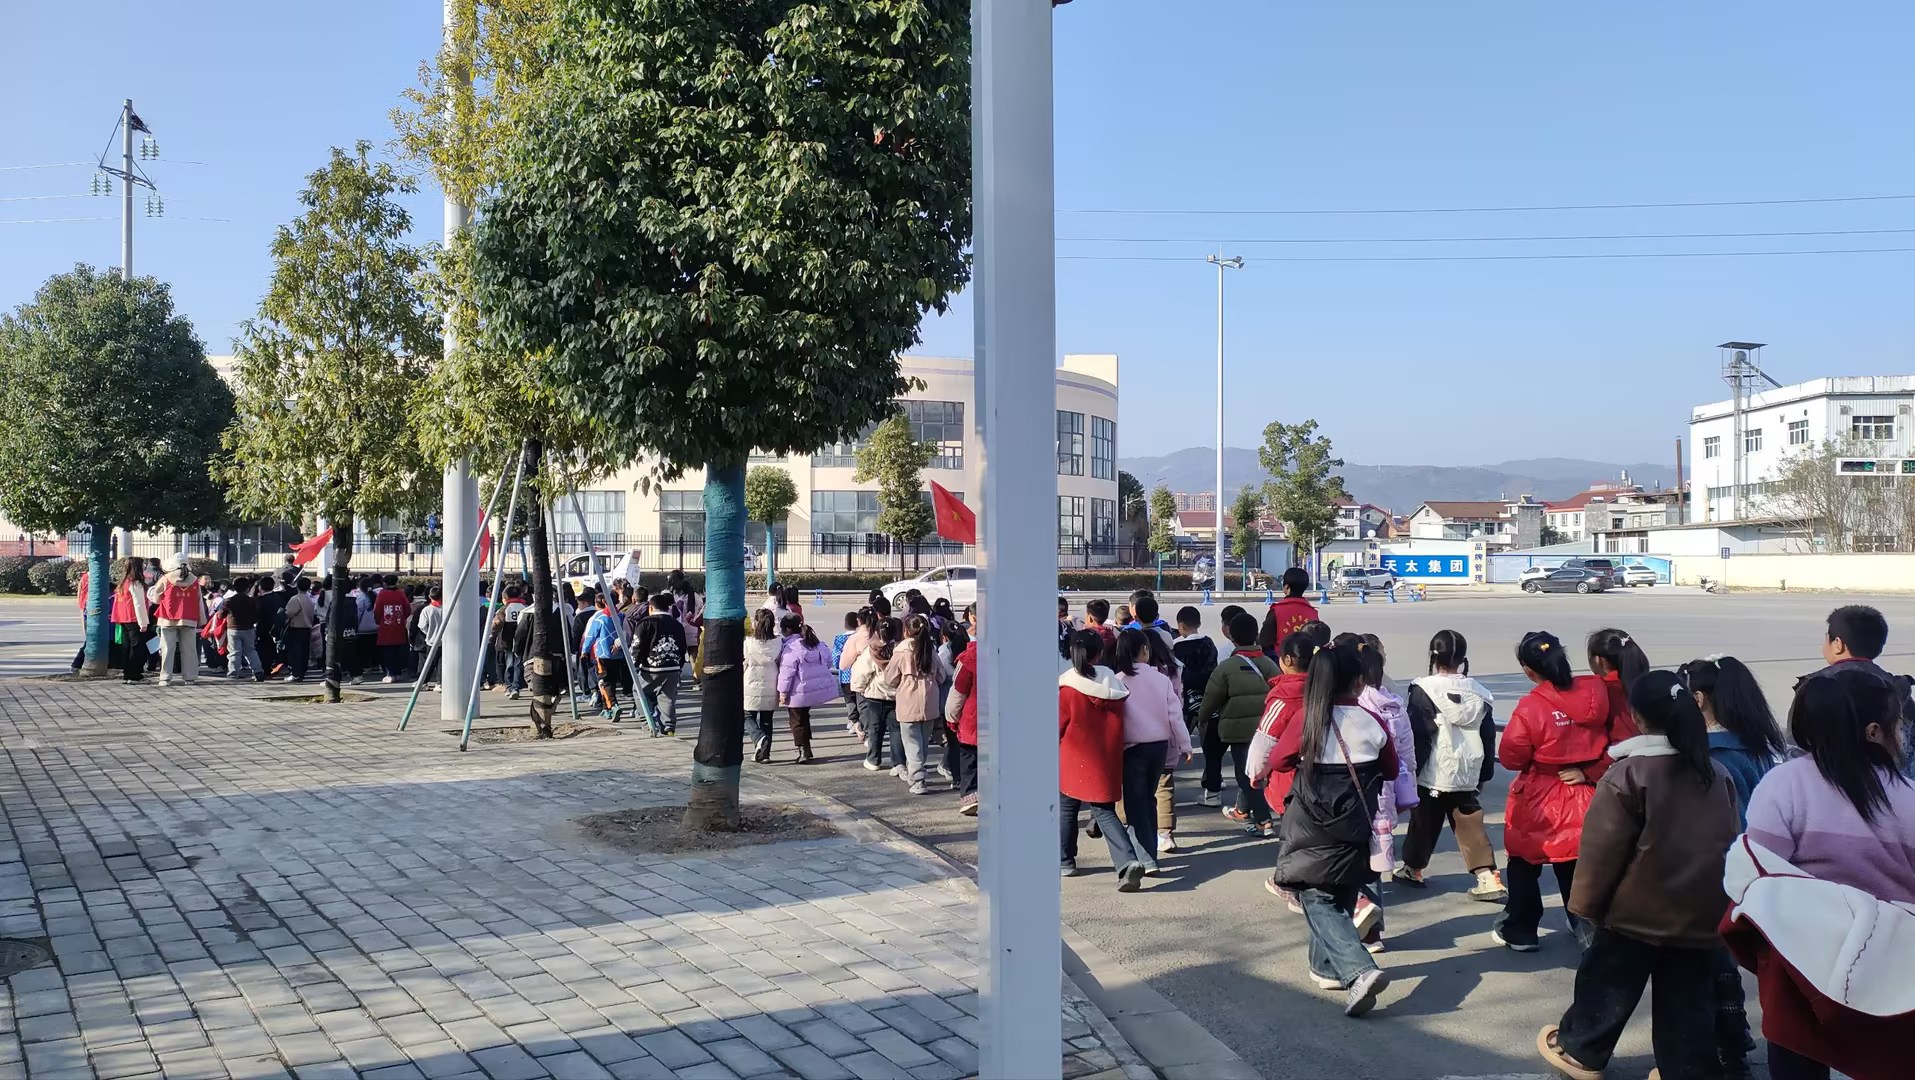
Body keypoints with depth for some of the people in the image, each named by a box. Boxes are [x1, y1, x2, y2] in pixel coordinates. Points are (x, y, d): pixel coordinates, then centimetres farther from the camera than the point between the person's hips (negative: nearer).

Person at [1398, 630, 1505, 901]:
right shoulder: (1479, 693, 4)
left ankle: (1412, 869, 29)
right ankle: (1488, 877, -2)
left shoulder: (1424, 690, -13)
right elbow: (1488, 737, 11)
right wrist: (1483, 774, 20)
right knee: (1470, 823, 8)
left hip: (1432, 775, -4)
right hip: (1468, 775, 4)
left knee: (1424, 822, 12)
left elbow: (1416, 735, -14)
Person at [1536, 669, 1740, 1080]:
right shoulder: (1718, 774, 4)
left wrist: (1586, 904, -3)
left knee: (1607, 985, 12)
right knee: (1688, 999, 13)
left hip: (1638, 911, -5)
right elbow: (1729, 844, 12)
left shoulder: (1628, 774, -16)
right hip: (1701, 914, 5)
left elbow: (1602, 850, -14)